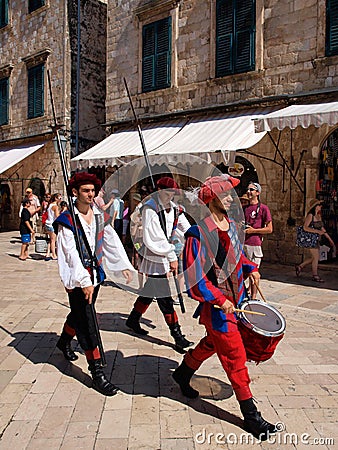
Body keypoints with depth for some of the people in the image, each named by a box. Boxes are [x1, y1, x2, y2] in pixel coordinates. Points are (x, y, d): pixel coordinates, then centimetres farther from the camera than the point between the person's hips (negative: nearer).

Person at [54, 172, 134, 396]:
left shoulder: (99, 215, 4)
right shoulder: (67, 220, -13)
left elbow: (112, 240, 8)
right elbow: (71, 254, -19)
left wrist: (124, 265, 4)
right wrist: (84, 281, -23)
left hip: (95, 273, 7)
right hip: (77, 277, -6)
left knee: (79, 313, 24)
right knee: (86, 322, -4)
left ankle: (64, 342, 52)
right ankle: (97, 371, 3)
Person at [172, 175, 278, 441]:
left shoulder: (231, 225, 5)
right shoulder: (199, 232, -20)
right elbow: (195, 274, -20)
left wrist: (250, 268, 3)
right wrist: (219, 299, -21)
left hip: (234, 297, 8)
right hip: (216, 303, -8)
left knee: (213, 342, 24)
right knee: (235, 354, 1)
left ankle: (183, 373, 48)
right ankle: (251, 415, 17)